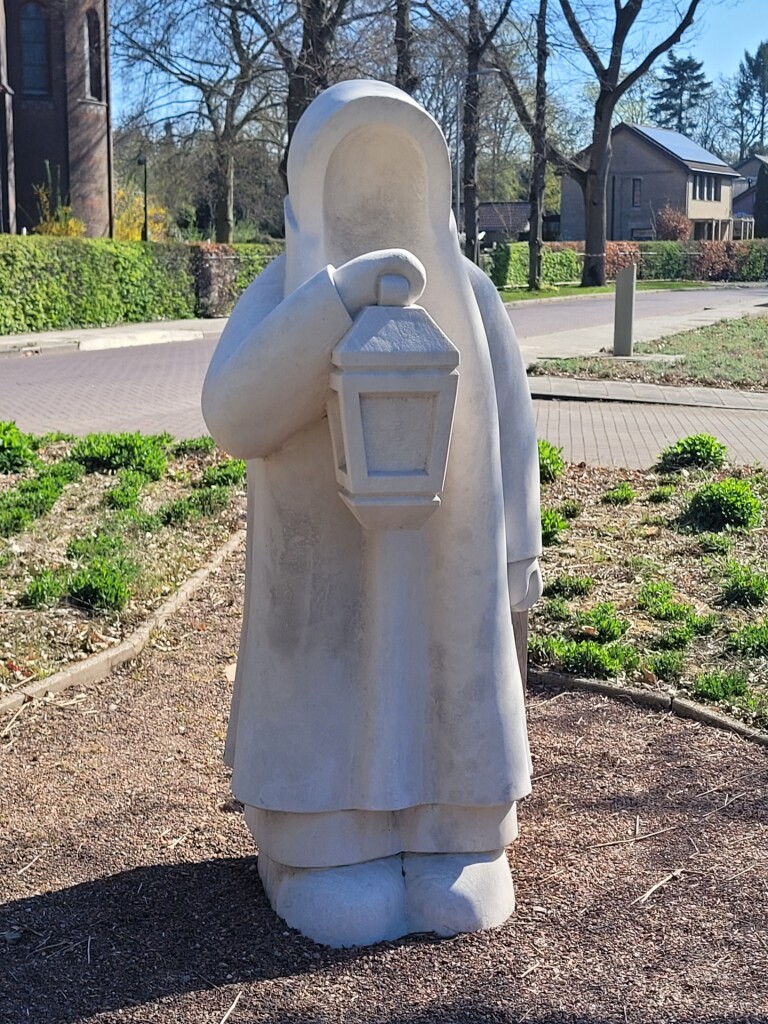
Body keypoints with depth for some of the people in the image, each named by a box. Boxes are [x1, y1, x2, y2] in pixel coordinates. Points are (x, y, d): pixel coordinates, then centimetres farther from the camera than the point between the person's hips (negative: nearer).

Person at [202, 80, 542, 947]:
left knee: (442, 697, 7)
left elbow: (506, 422, 5)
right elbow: (233, 414, -23)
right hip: (326, 560, -1)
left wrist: (516, 548, 3)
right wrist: (337, 299, -32)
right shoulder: (282, 295, -6)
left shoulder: (467, 292, 0)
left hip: (441, 555, 2)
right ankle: (336, 858, 20)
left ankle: (448, 852, 24)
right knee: (333, 707, 3)